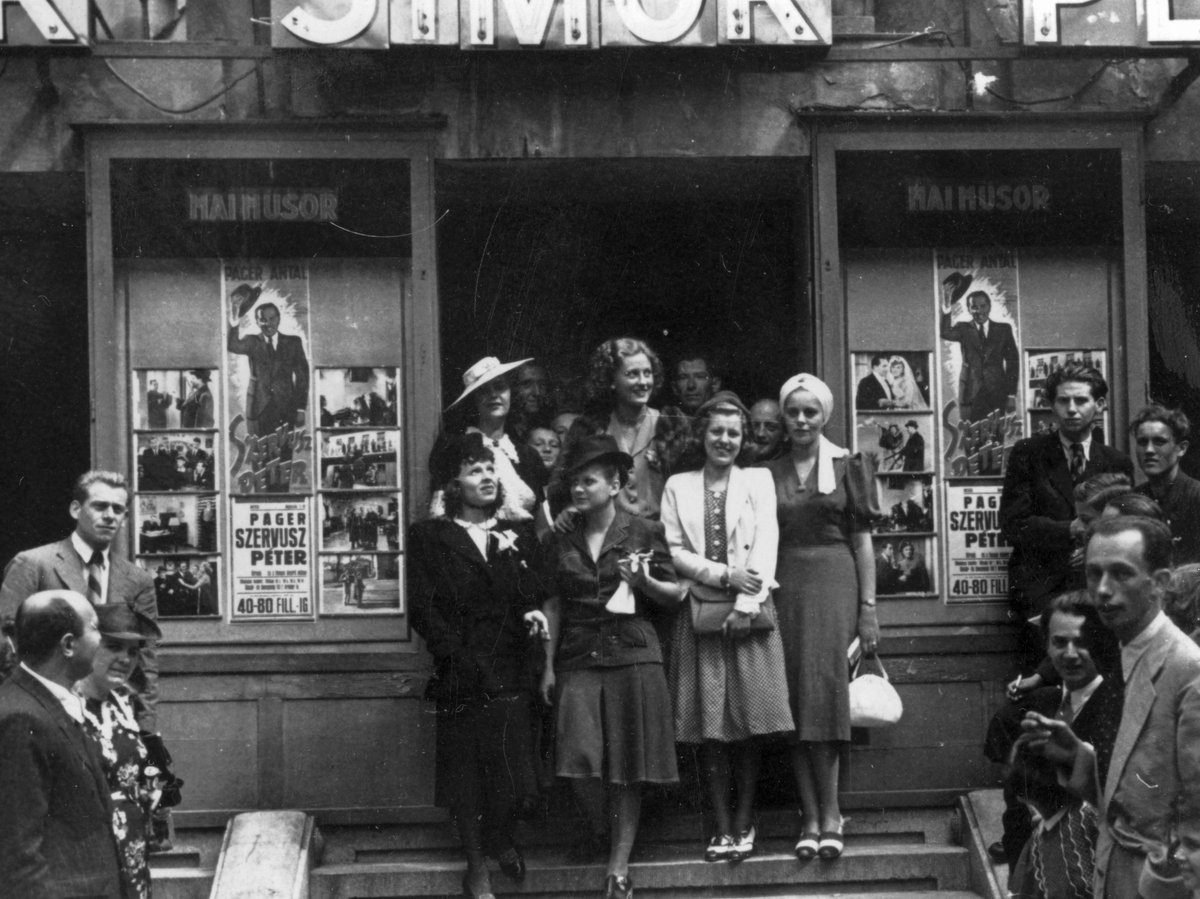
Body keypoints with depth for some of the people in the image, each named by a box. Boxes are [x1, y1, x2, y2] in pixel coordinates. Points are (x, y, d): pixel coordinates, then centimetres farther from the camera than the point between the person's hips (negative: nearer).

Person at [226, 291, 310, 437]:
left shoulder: (293, 342, 8)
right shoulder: (252, 342, 5)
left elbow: (302, 376, 7)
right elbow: (232, 346, -16)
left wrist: (301, 409, 1)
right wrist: (234, 323, -35)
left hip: (286, 409, 0)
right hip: (258, 410, 0)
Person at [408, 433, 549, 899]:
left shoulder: (519, 534, 14)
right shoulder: (429, 537, 4)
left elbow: (533, 593, 10)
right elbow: (423, 609, -2)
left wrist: (533, 612, -13)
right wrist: (458, 655, -11)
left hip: (509, 673, 2)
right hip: (459, 676, -2)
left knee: (513, 771, -3)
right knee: (465, 774, 2)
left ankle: (501, 837, 27)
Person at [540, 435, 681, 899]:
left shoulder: (644, 533, 4)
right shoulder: (562, 542, 12)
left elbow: (675, 595, 6)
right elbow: (554, 605, 14)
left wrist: (643, 582, -13)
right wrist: (548, 665, 8)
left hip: (631, 652, -2)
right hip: (578, 657, 2)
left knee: (627, 765, -2)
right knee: (580, 758, -11)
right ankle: (596, 828, 20)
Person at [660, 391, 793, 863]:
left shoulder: (758, 480, 9)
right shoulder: (678, 486, 11)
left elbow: (766, 544, -1)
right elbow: (675, 551, 2)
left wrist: (746, 604, -12)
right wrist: (725, 575, -11)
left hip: (750, 612, -1)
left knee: (750, 723, -2)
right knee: (710, 724, -1)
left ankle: (744, 823, 5)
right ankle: (723, 827, 4)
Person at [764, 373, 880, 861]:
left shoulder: (846, 467, 5)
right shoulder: (769, 472, 11)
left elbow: (862, 541, 4)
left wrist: (868, 608, -2)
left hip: (834, 583, -2)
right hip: (785, 587, 2)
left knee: (825, 693, -9)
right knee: (796, 699, -1)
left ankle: (827, 815, -5)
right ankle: (813, 816, 1)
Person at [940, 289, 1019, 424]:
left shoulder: (1003, 329, 10)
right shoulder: (963, 329, 6)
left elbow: (1013, 361, 9)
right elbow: (945, 334, -15)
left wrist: (1011, 393, 1)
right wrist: (947, 312, -33)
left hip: (997, 394, 1)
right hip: (970, 394, -1)